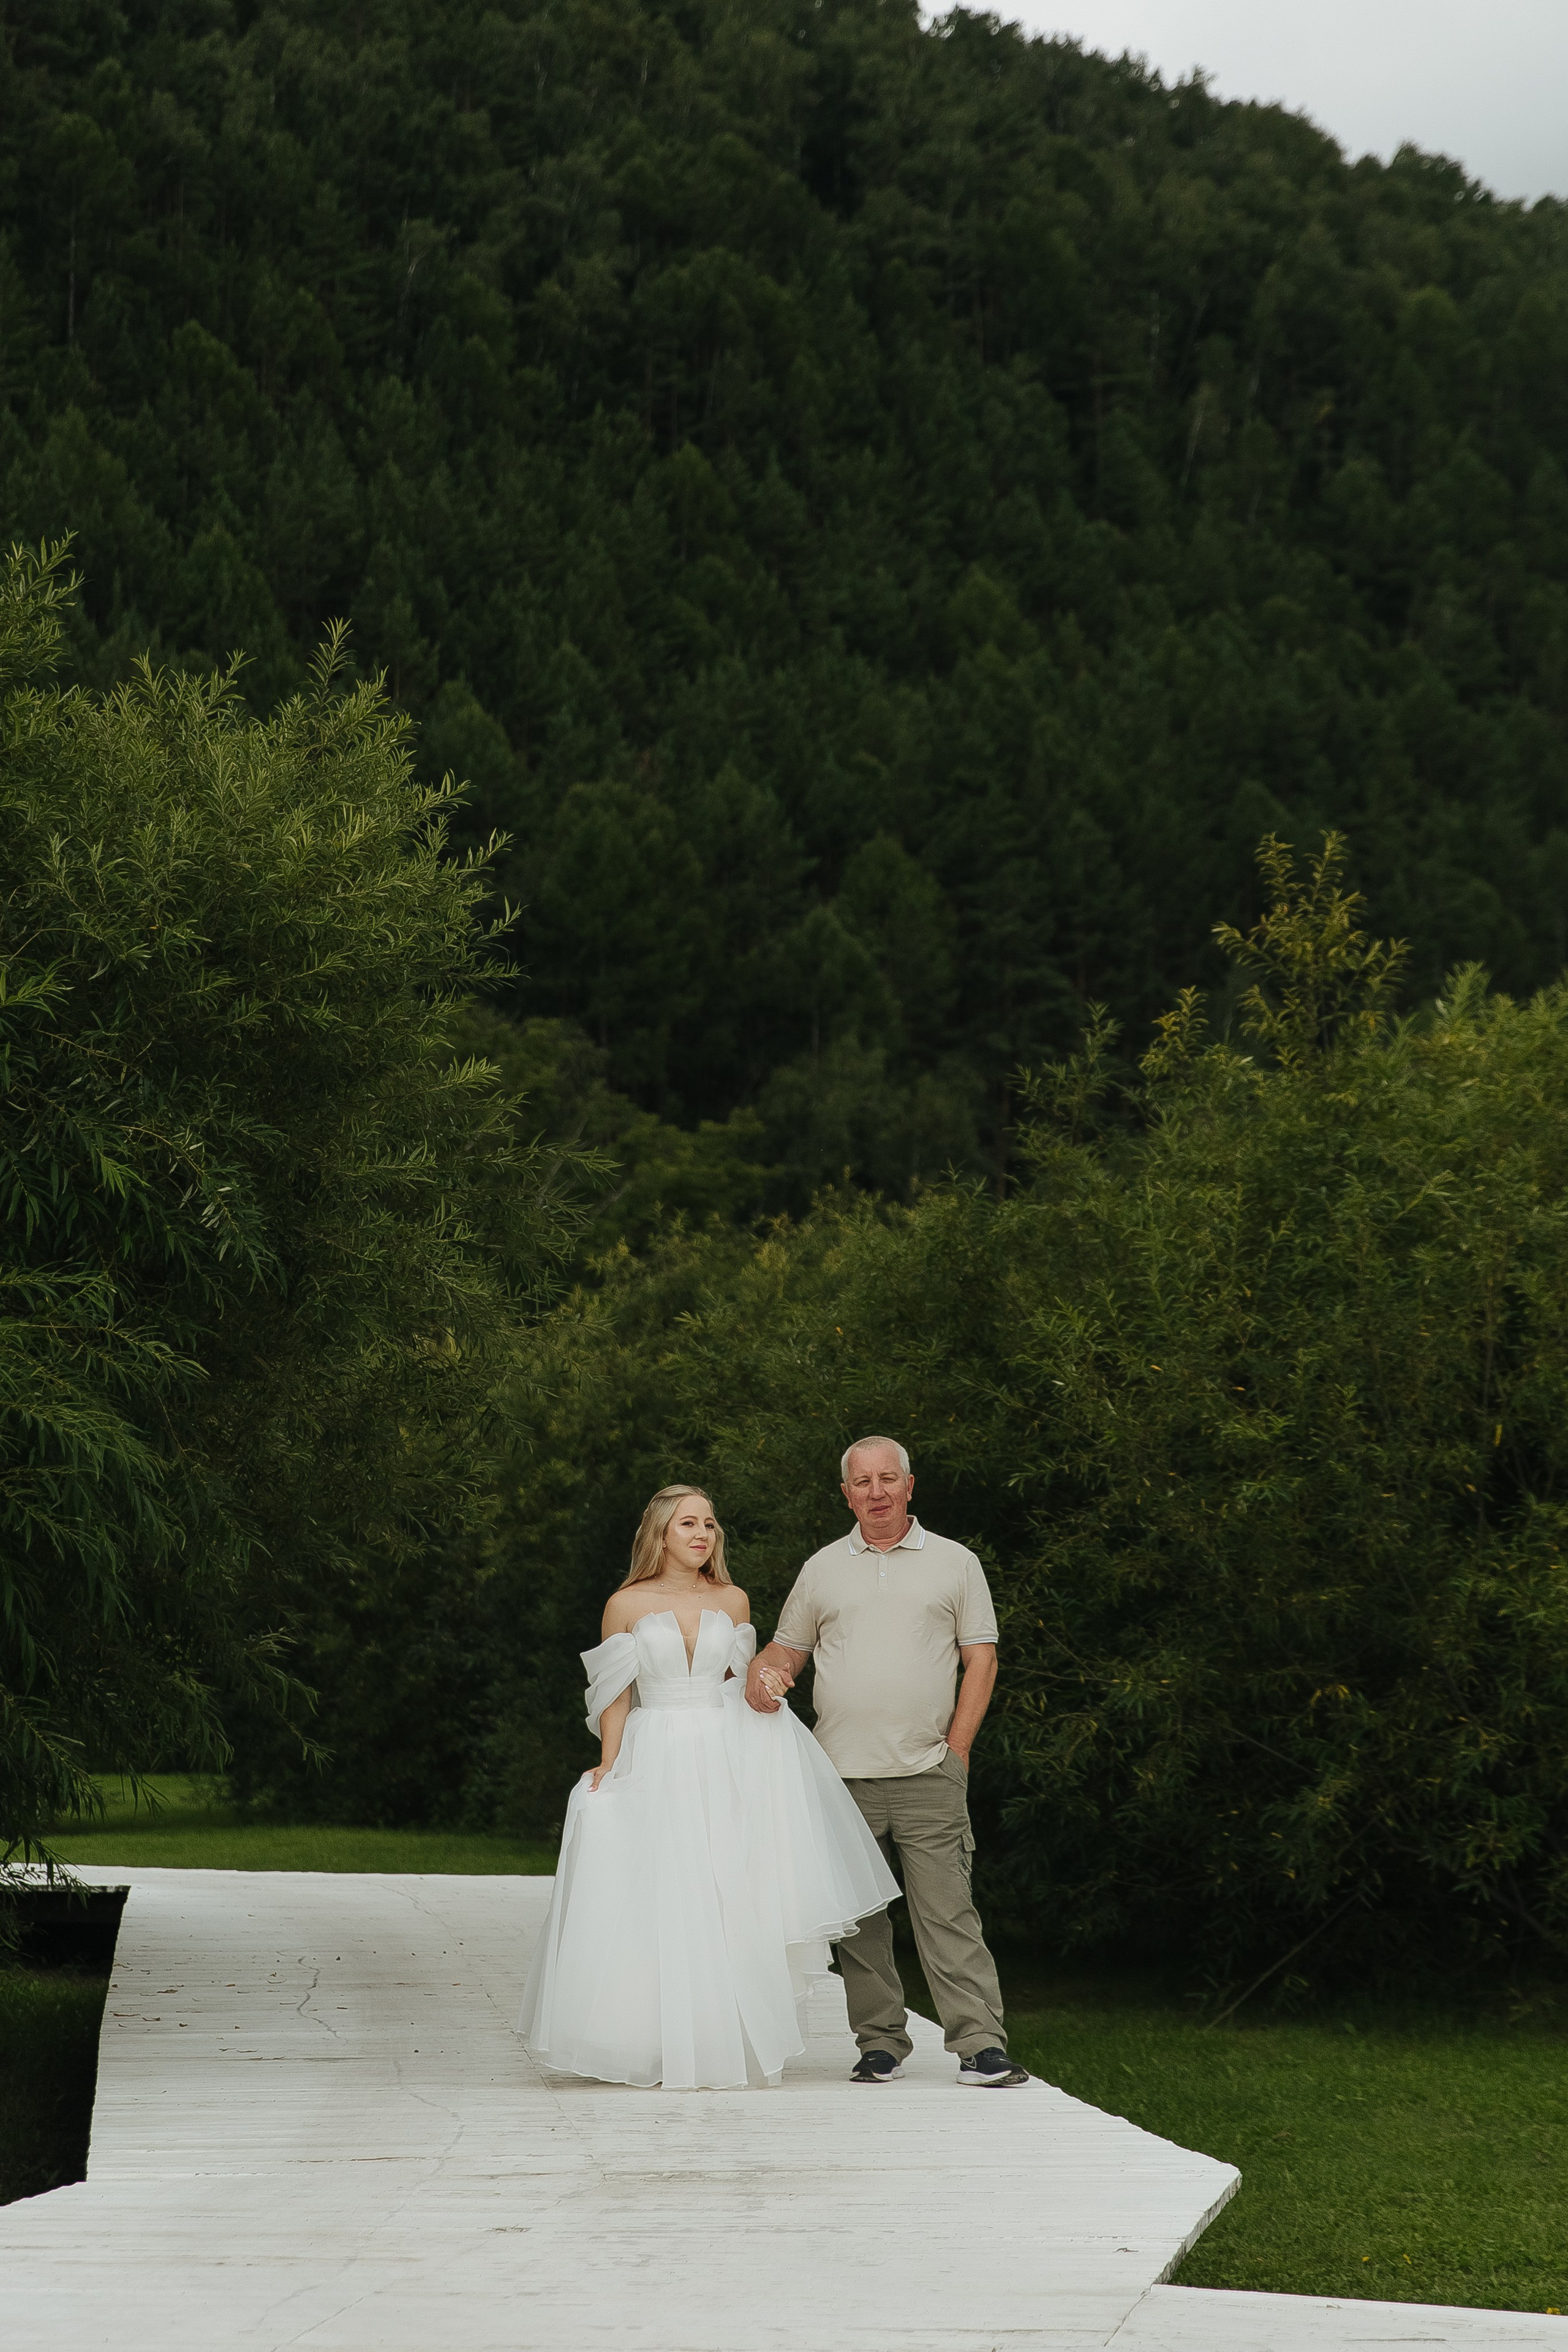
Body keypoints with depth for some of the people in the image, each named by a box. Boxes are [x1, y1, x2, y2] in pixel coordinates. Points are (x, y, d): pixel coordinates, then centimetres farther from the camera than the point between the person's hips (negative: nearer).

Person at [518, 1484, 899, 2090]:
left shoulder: (732, 1601, 8)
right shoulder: (627, 1605, 1)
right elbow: (615, 1698, 3)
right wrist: (608, 1769, -2)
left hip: (723, 1764, 2)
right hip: (654, 1763, -2)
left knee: (725, 1902, -2)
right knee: (656, 1904, -3)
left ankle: (722, 2044, 4)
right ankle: (660, 2045, 2)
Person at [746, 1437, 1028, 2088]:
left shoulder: (953, 1563, 8)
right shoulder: (822, 1569, 14)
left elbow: (981, 1658, 6)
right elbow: (787, 1648, 19)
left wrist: (956, 1747, -2)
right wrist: (764, 1673, -5)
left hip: (928, 1773, -2)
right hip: (842, 1774, 3)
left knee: (947, 1912, -9)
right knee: (860, 1919, 4)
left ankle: (981, 2046, -11)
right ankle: (880, 2044, 11)